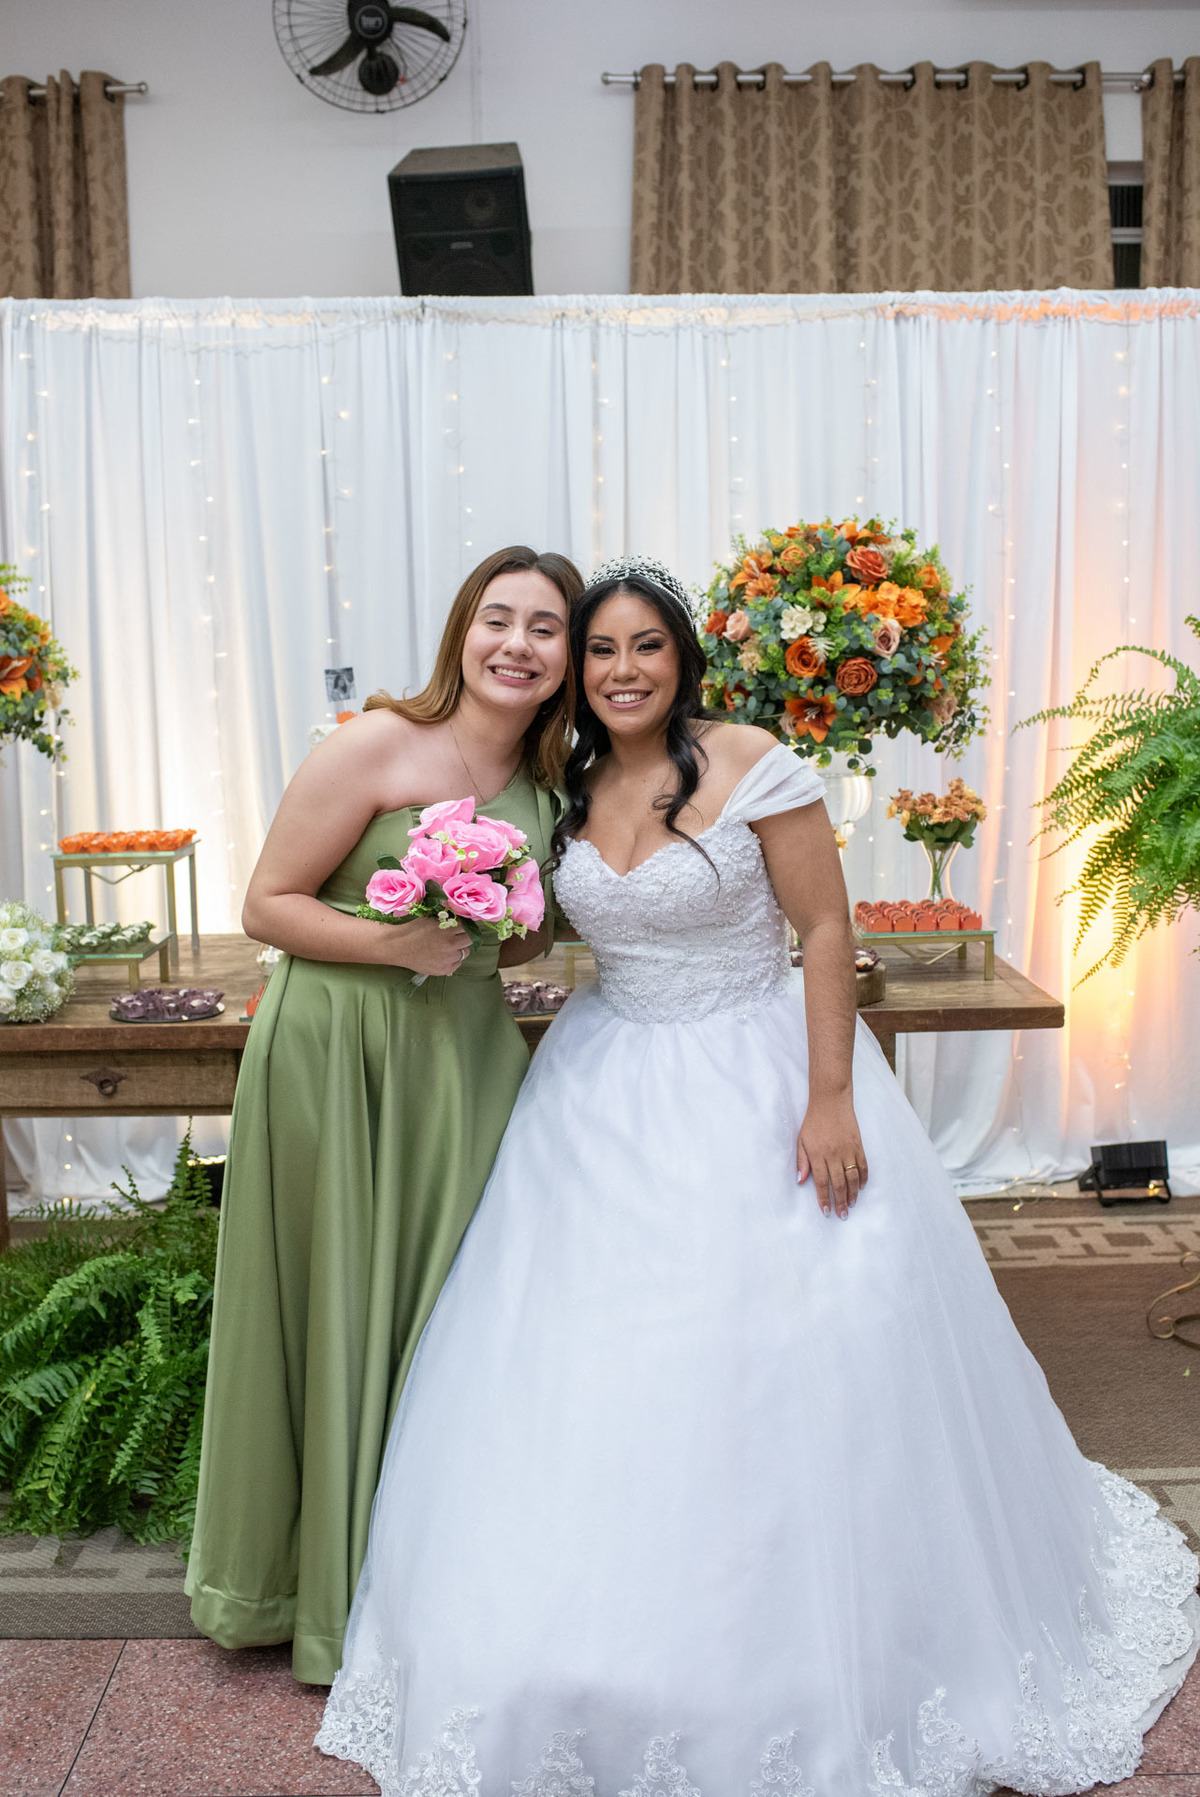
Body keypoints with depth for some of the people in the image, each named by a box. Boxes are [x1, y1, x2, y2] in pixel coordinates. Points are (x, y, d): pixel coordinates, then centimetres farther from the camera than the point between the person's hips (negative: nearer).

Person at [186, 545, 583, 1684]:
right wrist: (397, 943, -21)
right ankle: (320, 1583, 28)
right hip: (333, 1048, -5)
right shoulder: (377, 745, -12)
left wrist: (507, 935, 0)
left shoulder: (543, 783, 8)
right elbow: (266, 906, -10)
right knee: (334, 1308, 6)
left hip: (465, 1054, 6)